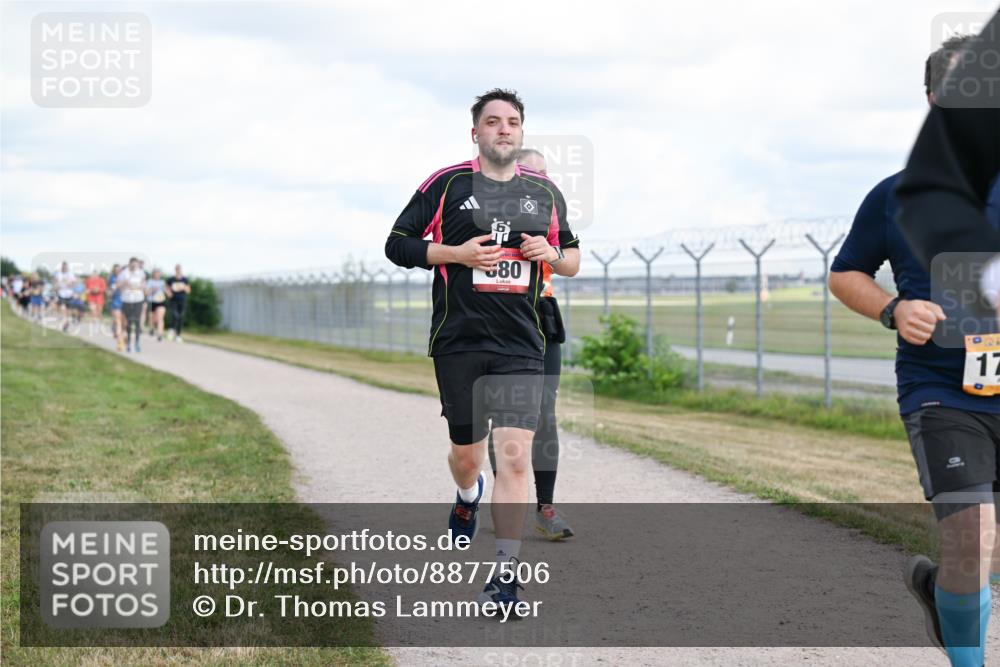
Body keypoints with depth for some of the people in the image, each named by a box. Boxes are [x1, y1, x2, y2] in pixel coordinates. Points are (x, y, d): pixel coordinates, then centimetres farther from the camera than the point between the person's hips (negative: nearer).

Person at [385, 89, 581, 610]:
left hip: (522, 346, 1)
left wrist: (551, 254, -3)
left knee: (514, 455, -11)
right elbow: (397, 244, 2)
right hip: (459, 341, -1)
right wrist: (456, 253, -12)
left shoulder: (544, 192, 10)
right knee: (467, 454, 8)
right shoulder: (447, 184, 1)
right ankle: (467, 498, 47)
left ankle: (505, 577, -7)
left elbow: (572, 258, 20)